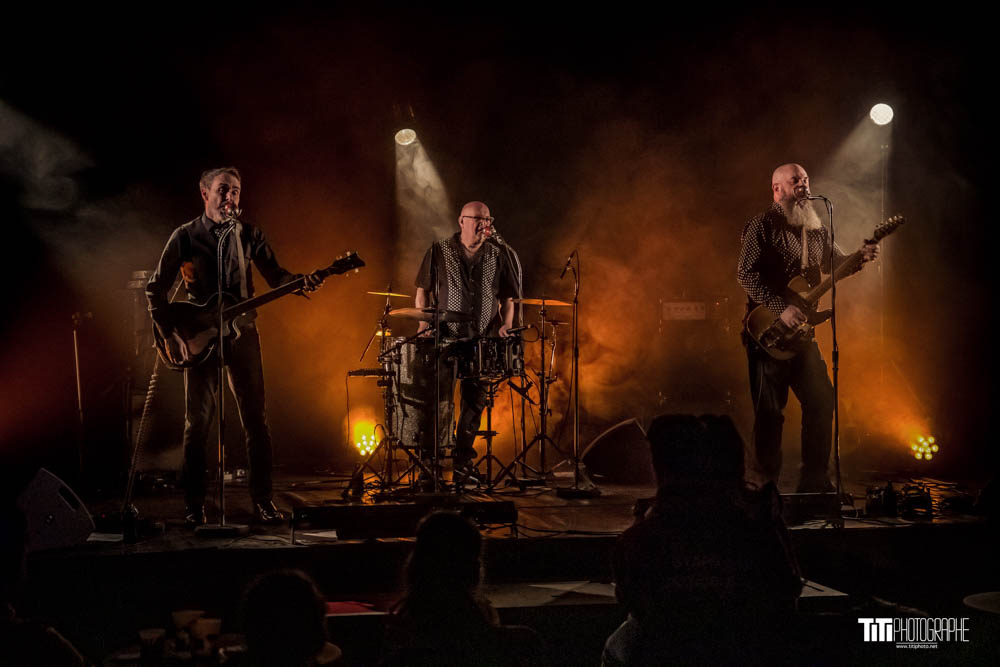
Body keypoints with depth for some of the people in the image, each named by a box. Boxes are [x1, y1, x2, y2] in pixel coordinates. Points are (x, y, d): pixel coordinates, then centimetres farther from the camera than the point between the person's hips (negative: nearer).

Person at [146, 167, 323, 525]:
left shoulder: (248, 234, 7)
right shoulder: (185, 236, 1)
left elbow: (275, 275, 3)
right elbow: (156, 288, 4)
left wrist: (301, 281, -18)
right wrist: (170, 332, -4)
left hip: (241, 333, 2)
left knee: (255, 418, -1)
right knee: (197, 422, -2)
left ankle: (262, 500, 5)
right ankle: (194, 505, 7)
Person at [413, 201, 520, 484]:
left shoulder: (497, 256, 8)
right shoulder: (439, 252, 2)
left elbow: (507, 298, 13)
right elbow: (422, 292, 5)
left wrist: (506, 324, -4)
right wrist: (424, 326, -7)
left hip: (483, 342, 3)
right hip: (445, 339, -3)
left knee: (475, 402, 6)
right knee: (440, 402, -8)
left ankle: (463, 461, 18)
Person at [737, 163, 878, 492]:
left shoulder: (815, 229, 15)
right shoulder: (763, 225, -7)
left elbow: (835, 262, 26)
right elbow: (745, 273, -15)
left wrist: (860, 257, 4)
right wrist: (780, 308, -22)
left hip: (801, 329, 7)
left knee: (822, 401, 6)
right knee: (769, 412, -4)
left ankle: (814, 482, 16)